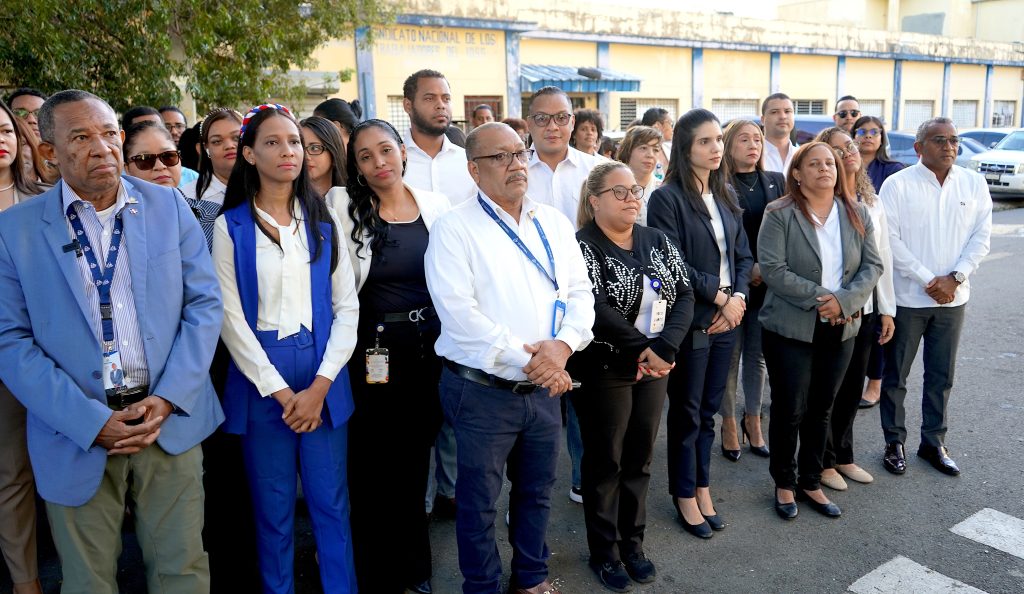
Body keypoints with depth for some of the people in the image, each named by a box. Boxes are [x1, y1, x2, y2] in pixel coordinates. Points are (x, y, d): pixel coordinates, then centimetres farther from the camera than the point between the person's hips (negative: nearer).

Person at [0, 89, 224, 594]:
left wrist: (167, 400, -9)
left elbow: (205, 304, 1)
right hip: (77, 436, 0)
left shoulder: (169, 206, 2)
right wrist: (92, 422, -13)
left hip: (170, 421, 1)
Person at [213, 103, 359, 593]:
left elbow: (346, 307, 2)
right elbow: (230, 317, -5)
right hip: (260, 378, -1)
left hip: (324, 378, 2)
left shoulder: (323, 221, 6)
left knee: (332, 503, 8)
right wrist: (279, 391, -10)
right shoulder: (230, 226, 0)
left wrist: (320, 386, -8)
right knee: (273, 507, 9)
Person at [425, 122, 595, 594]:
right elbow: (458, 311, -19)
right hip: (482, 390, -5)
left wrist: (563, 343, -14)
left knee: (537, 492, 20)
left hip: (544, 387, 5)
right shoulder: (455, 228, -9)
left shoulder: (553, 222, 8)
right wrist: (525, 358, -19)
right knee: (479, 500, 11)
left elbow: (580, 291, 5)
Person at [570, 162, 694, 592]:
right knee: (605, 461, 7)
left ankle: (632, 543, 30)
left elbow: (684, 295, -1)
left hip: (655, 366, 5)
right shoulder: (582, 246, -10)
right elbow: (595, 308, -20)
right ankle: (604, 552, 23)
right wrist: (642, 348, -20)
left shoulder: (657, 241, 7)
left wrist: (664, 346, -16)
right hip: (603, 370, -5)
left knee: (640, 459, 14)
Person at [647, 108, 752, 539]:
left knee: (709, 409, 15)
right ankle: (685, 495, 23)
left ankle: (702, 485, 30)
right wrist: (719, 297, -12)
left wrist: (737, 298, -6)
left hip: (727, 319, 6)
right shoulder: (667, 197, -11)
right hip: (690, 321, -6)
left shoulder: (725, 196, 10)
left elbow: (743, 256, 10)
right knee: (686, 412, 7)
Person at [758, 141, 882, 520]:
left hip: (840, 329, 4)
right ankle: (784, 483, 23)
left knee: (821, 409, 14)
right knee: (789, 411, 4)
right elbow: (773, 270, -16)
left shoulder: (857, 214, 7)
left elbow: (872, 266, 2)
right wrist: (819, 297, -19)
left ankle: (810, 482, 29)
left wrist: (843, 300, -15)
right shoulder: (779, 215, -8)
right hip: (791, 329, -4)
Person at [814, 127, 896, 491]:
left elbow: (883, 257, 11)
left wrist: (887, 309, 9)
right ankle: (824, 461, 24)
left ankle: (843, 455, 33)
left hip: (865, 307, 6)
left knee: (853, 384, 16)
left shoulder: (872, 202, 8)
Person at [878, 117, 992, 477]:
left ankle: (933, 442, 26)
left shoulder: (974, 184, 4)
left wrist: (954, 278, -11)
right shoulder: (898, 184, -6)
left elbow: (981, 237, 2)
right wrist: (928, 280, -14)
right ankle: (894, 443, 20)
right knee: (895, 375, 6)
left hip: (953, 297, 3)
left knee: (941, 376, 12)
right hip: (906, 297, -3)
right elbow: (890, 239, -12)